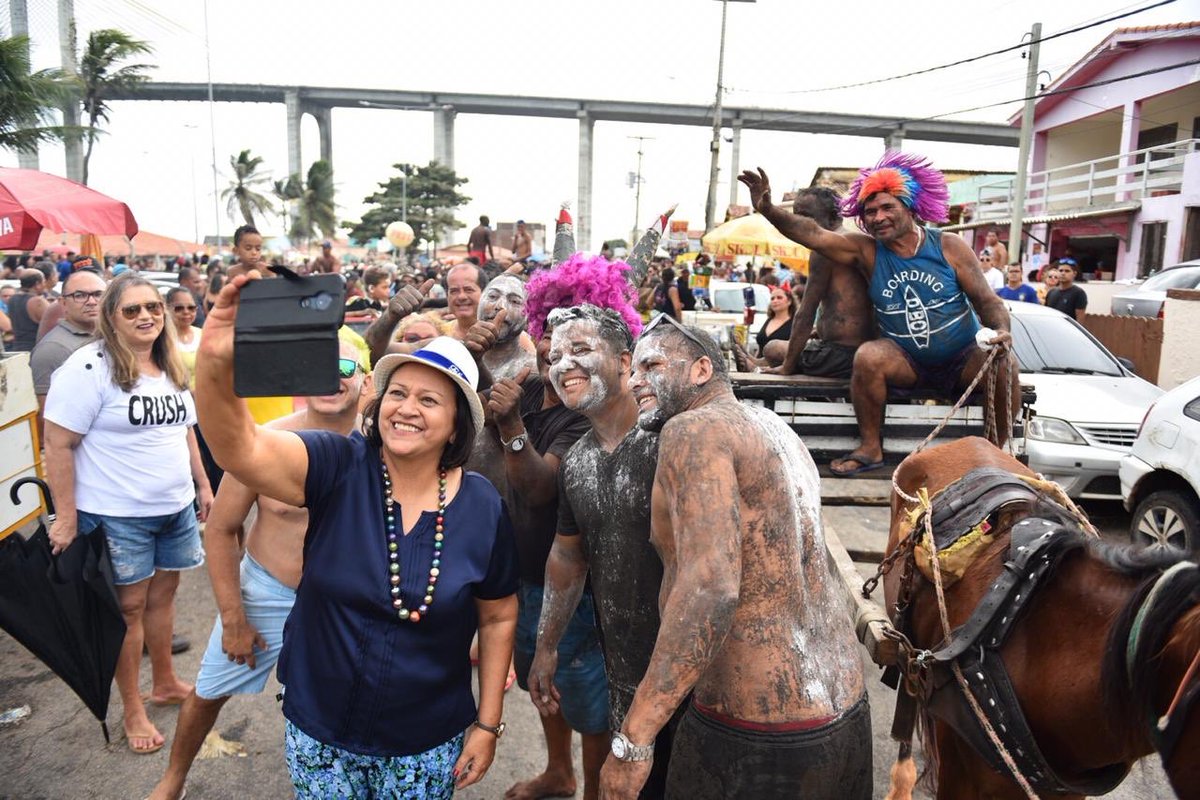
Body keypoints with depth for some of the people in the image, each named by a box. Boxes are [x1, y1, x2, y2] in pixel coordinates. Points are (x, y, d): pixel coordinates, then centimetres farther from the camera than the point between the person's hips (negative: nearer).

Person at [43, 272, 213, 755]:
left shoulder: (170, 367, 8)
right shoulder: (89, 367, -15)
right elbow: (58, 445, -15)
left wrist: (203, 484, 16)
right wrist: (66, 517, -15)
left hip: (175, 507, 6)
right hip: (117, 515, -6)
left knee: (162, 593, 17)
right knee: (130, 605, 5)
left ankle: (165, 682, 35)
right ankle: (133, 711, 21)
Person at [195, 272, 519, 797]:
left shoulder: (483, 508, -11)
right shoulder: (339, 469, -15)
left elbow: (498, 617, -1)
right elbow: (241, 450, -32)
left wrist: (488, 724, 1)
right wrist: (214, 365, -49)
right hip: (319, 732, 0)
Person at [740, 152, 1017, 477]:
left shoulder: (949, 247, -4)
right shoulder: (866, 251, -3)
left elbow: (987, 301, -2)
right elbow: (812, 233, -18)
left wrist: (1001, 330, -24)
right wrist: (767, 209, -33)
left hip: (963, 360, 0)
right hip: (908, 363, 0)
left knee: (1002, 361, -28)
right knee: (868, 356, -29)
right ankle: (871, 448, -15)